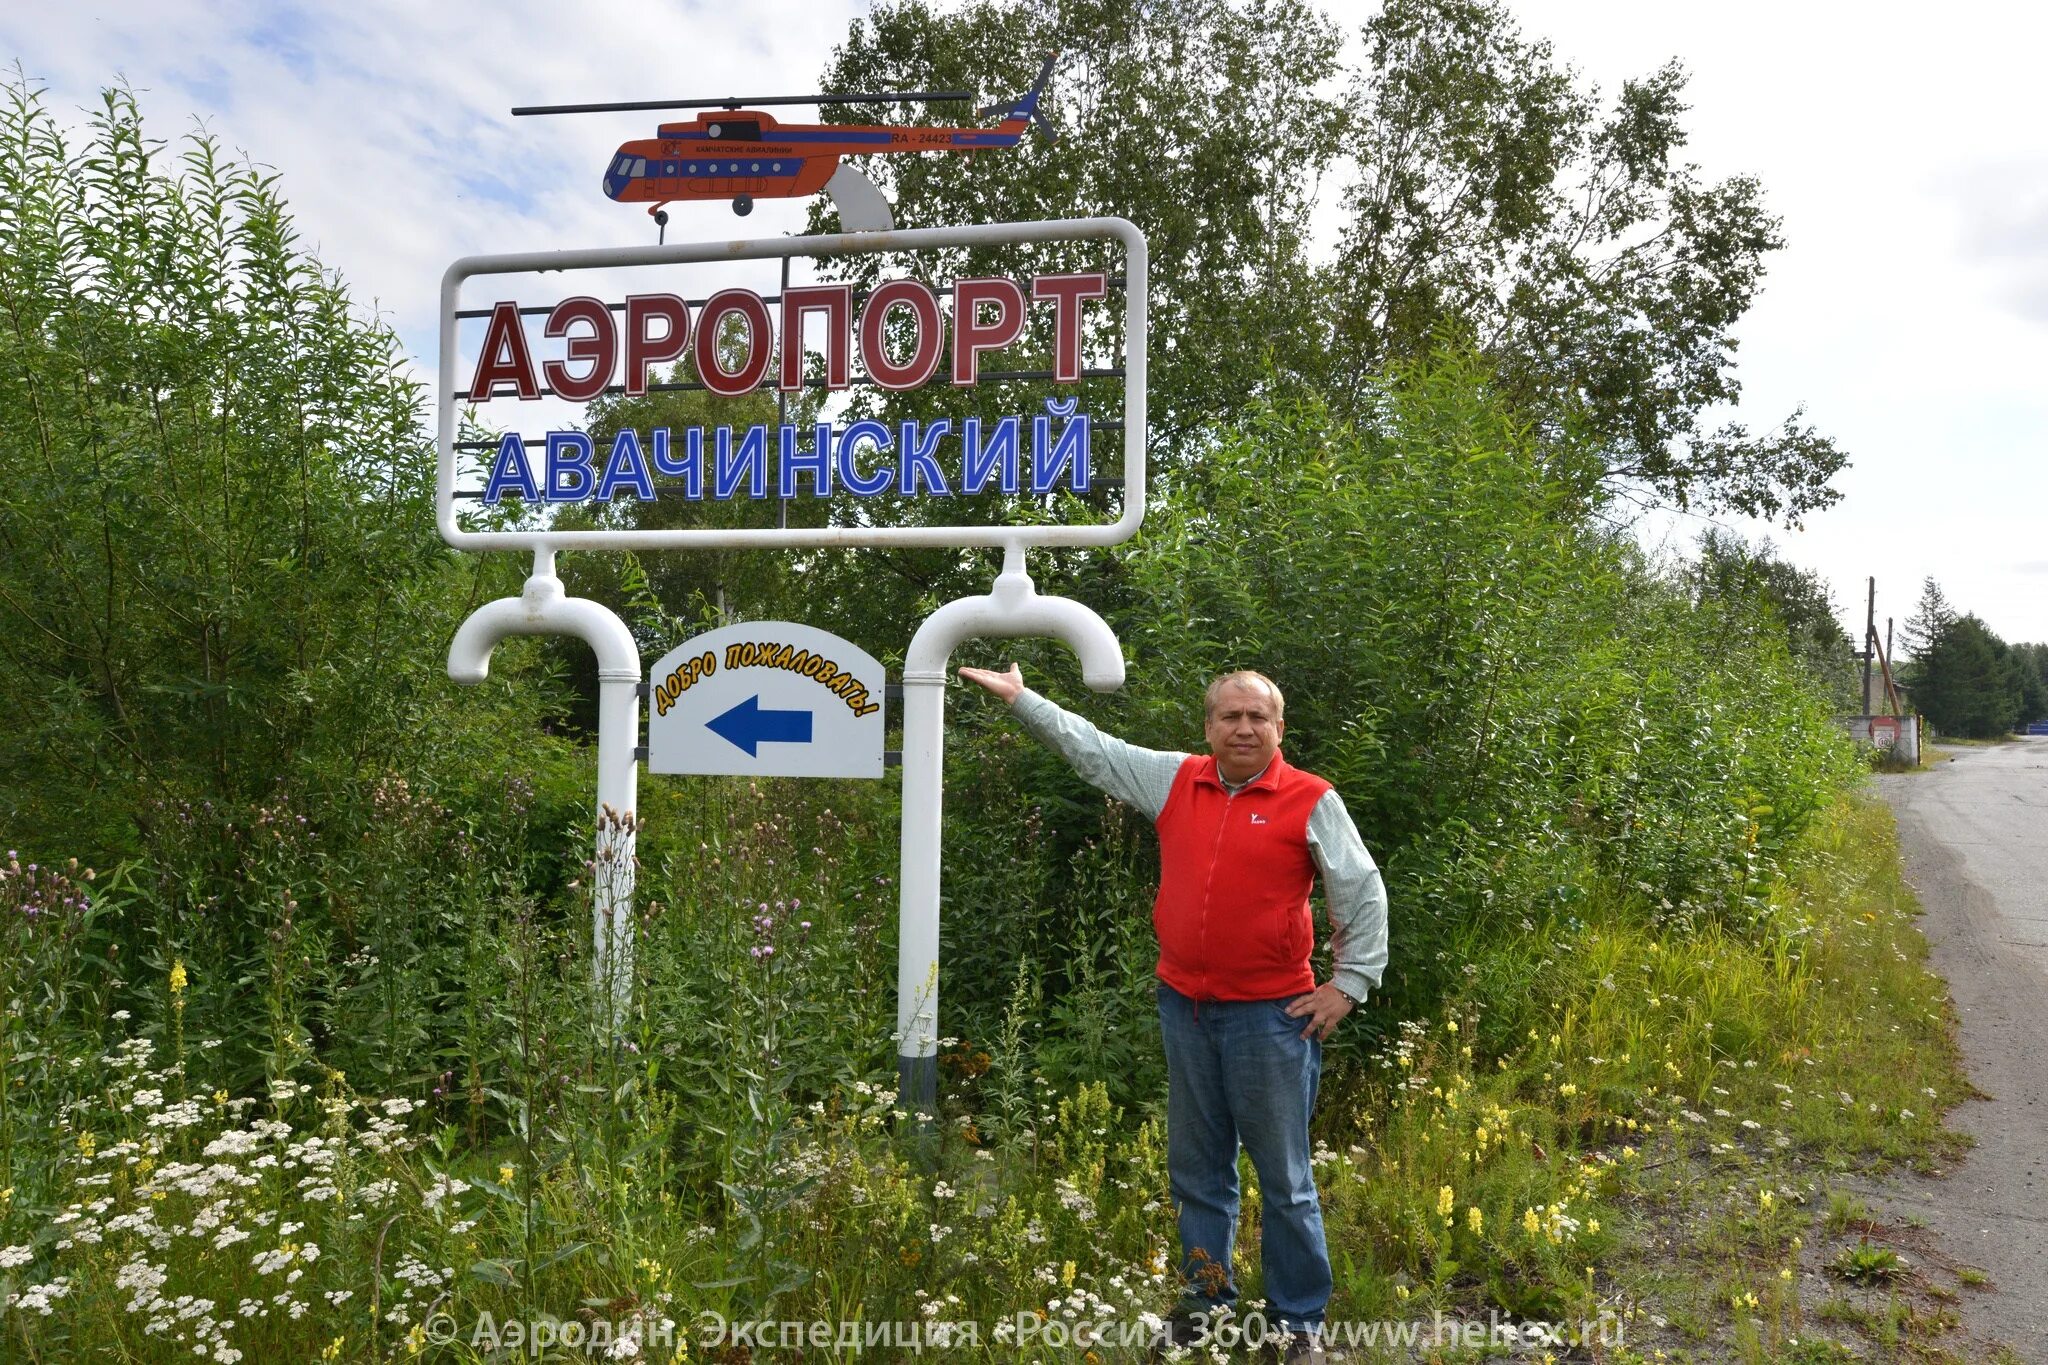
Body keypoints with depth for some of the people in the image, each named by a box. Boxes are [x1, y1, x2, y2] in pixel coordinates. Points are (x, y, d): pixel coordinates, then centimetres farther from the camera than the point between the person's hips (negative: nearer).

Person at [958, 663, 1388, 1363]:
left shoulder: (1312, 800, -5)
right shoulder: (1175, 780, 6)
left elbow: (1362, 892, 0)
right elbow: (1092, 748, 14)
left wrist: (1349, 984, -2)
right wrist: (1020, 697, 15)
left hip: (1271, 1015, -4)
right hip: (1184, 1008, 5)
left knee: (1284, 1177, 4)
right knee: (1196, 1167, 16)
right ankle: (1206, 1299, 31)